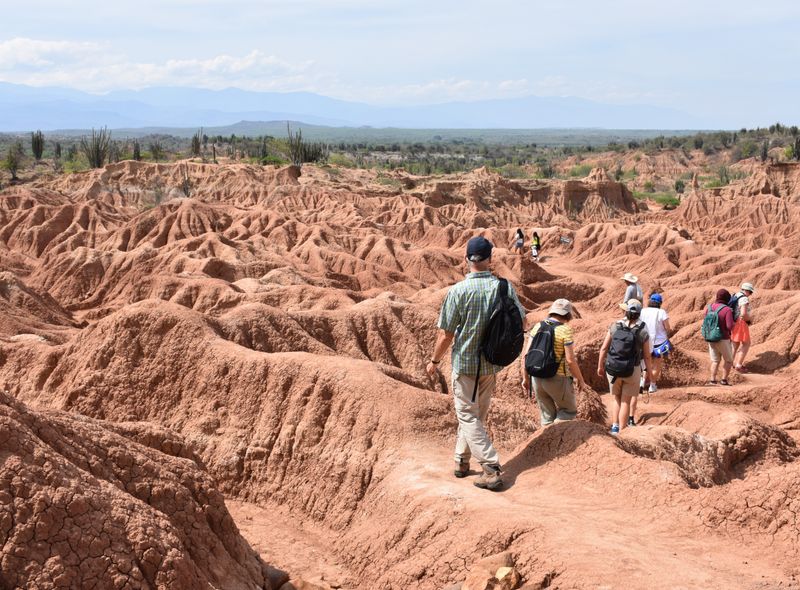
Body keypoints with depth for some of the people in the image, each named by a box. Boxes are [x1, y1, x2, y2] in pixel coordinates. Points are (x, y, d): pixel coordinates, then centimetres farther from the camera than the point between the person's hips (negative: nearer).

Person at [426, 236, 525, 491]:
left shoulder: (458, 290, -17)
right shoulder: (505, 287, -6)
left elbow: (446, 334, -13)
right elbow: (521, 321, 4)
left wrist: (434, 360, 2)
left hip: (465, 362, -4)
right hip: (492, 363, 4)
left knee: (468, 415, 3)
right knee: (477, 413, 20)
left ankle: (491, 468, -7)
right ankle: (462, 460, 31)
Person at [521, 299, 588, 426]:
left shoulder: (538, 326, 4)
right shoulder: (565, 330, -11)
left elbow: (525, 354, 1)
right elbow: (570, 360, -14)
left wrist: (525, 378, 10)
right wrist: (581, 380, -1)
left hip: (537, 379, 5)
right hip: (557, 379, -5)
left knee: (547, 415, 17)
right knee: (569, 411, 14)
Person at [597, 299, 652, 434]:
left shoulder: (615, 326, -9)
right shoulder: (643, 332, -12)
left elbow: (604, 348, -5)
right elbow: (646, 356, -6)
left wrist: (600, 366, 9)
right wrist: (649, 372, 10)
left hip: (613, 369, 1)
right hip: (632, 371, -1)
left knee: (617, 399, 21)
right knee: (626, 402, 11)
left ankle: (615, 427, 9)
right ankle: (621, 433, 12)